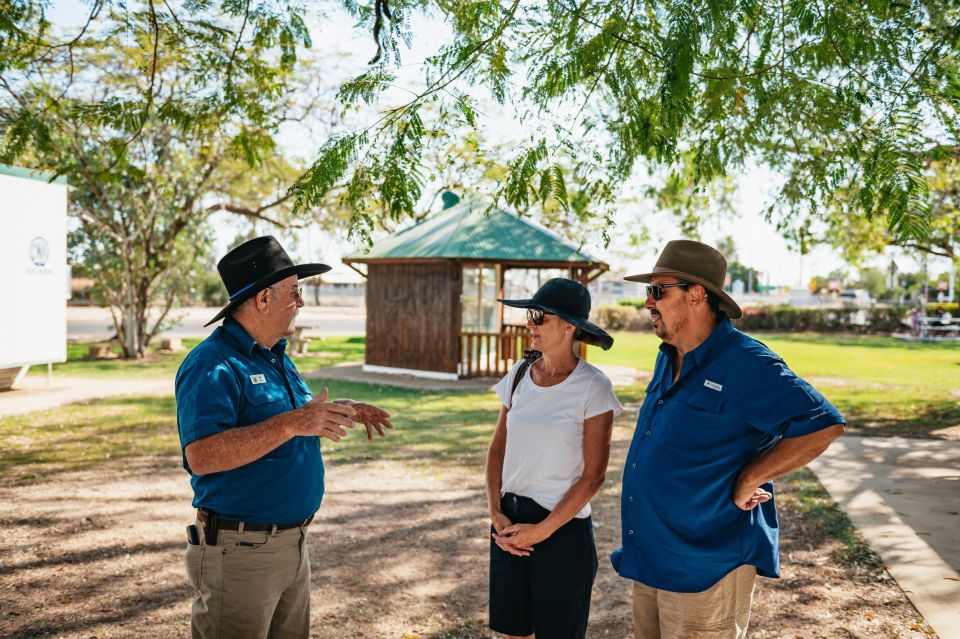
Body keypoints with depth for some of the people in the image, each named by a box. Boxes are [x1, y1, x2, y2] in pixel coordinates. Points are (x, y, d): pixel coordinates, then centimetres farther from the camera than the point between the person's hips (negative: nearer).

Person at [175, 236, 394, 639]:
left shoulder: (277, 356, 10)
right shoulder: (213, 364, -18)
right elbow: (201, 455, -30)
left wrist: (335, 413, 8)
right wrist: (291, 423, -33)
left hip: (294, 542, 9)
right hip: (241, 549, -9)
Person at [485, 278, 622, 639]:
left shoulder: (592, 387, -12)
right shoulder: (519, 375, 3)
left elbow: (593, 476, -11)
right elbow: (498, 449, 8)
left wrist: (542, 530, -13)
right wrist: (495, 512, -5)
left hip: (563, 528, -5)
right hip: (510, 520, 5)